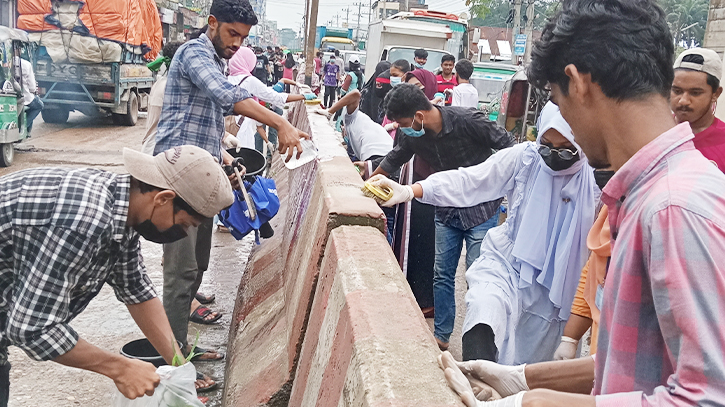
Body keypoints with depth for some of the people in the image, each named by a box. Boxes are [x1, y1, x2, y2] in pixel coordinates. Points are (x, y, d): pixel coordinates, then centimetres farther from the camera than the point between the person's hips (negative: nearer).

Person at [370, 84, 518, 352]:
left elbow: (508, 145, -13)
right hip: (446, 210, 5)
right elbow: (394, 160, 11)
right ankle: (441, 335, 24)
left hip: (481, 209, -5)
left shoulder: (468, 121, -24)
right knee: (442, 274, 9)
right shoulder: (410, 135, -9)